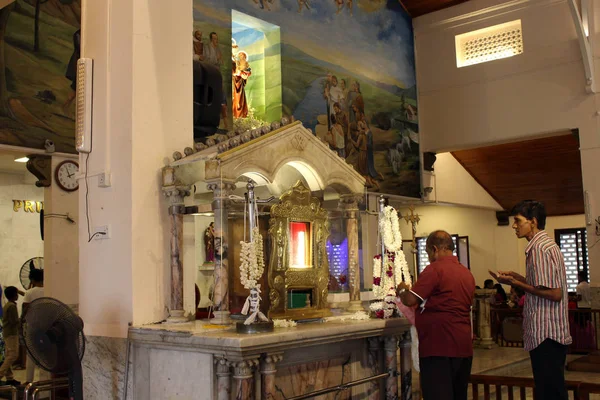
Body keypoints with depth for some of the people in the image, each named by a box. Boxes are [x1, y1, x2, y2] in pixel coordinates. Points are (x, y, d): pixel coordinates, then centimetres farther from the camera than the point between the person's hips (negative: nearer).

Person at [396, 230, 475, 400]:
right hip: (463, 347, 8)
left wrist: (402, 290, 7)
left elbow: (410, 300, -14)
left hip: (439, 347, -8)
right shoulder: (467, 273, 13)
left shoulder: (435, 269, -12)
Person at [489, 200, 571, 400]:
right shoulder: (546, 245, 16)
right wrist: (517, 277, 12)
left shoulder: (540, 249, -16)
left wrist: (516, 284, -16)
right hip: (547, 333, 10)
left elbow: (554, 294, -21)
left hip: (546, 335, -10)